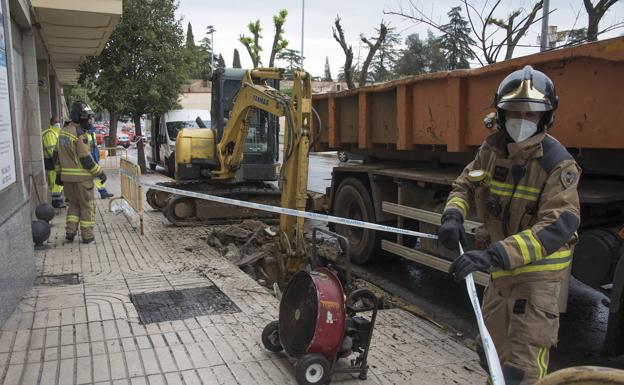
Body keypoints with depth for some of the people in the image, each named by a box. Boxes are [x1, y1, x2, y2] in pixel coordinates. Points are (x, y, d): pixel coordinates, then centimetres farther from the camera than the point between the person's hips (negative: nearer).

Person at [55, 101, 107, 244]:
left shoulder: (64, 131, 11)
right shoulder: (80, 133, -16)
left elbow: (60, 156, 15)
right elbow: (86, 159, -19)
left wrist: (59, 173, 21)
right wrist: (100, 173, -12)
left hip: (67, 176, 8)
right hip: (82, 176, -8)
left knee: (74, 204, 21)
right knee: (87, 206, 5)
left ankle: (70, 232, 15)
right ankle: (87, 235, 10)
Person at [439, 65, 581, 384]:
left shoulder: (558, 165, -22)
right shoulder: (491, 149, -3)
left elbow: (559, 226, -33)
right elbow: (465, 185, 8)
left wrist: (494, 255, -44)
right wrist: (453, 215, -16)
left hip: (538, 269, -6)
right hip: (500, 266, 6)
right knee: (492, 354, 23)